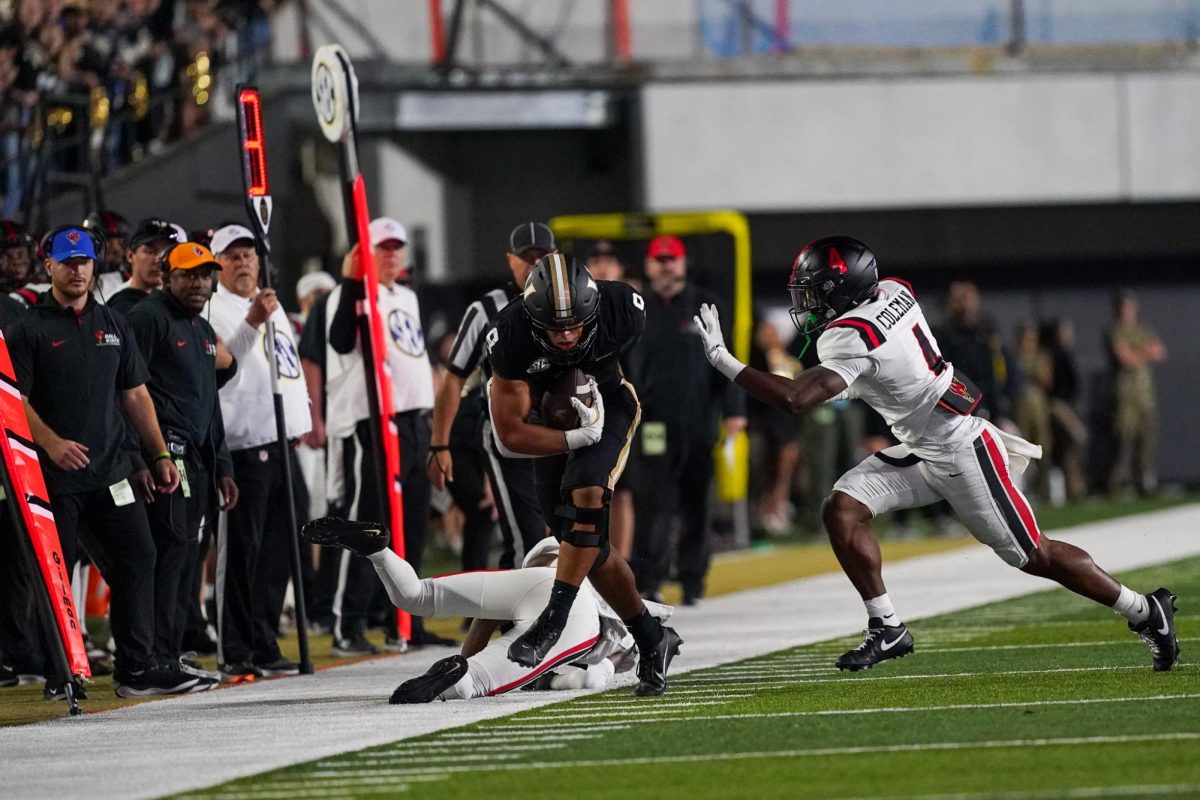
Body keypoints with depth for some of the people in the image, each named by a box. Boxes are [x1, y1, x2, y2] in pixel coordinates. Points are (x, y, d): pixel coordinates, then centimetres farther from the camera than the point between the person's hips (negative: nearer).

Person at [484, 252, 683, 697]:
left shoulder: (621, 310, -28)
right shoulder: (511, 338, -31)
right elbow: (510, 435, -25)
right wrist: (579, 438, -29)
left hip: (605, 405, -1)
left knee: (587, 494, -28)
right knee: (585, 542, -1)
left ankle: (553, 620, -25)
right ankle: (652, 642, 11)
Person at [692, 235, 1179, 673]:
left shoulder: (850, 338, -26)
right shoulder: (893, 291, -1)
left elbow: (794, 398, -32)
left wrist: (721, 359, -26)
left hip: (960, 453, -9)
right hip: (921, 451, 9)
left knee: (1032, 556, 1)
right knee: (842, 509, -4)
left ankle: (1146, 612, 15)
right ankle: (886, 628, 2)